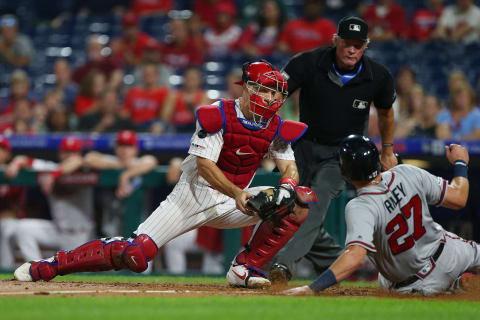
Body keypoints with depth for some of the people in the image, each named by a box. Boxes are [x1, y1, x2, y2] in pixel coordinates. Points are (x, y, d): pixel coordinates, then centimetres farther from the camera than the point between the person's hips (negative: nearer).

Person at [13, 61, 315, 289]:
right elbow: (204, 164, -21)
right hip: (195, 195, -5)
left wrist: (286, 187, -27)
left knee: (299, 202, -14)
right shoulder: (218, 116, -15)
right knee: (135, 255, -18)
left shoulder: (277, 129, 1)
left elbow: (290, 169, -3)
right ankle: (47, 266, -4)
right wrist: (237, 194, -33)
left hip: (234, 201, 5)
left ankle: (245, 268, -7)